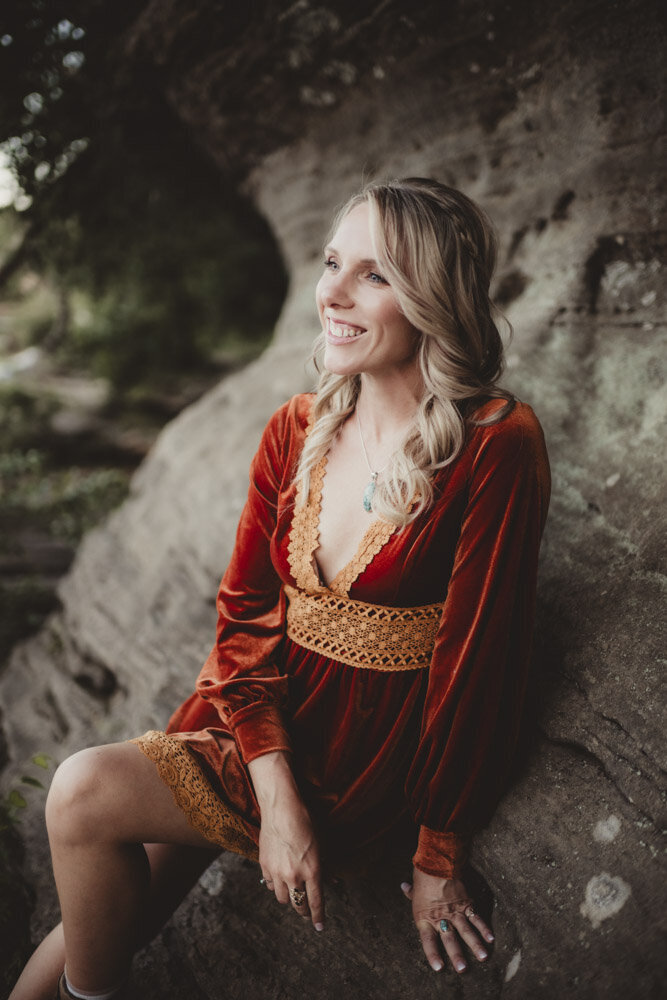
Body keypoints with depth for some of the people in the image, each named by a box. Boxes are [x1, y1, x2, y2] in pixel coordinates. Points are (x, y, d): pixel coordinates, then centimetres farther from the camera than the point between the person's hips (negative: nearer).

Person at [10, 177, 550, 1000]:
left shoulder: (495, 446, -17)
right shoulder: (297, 430, 0)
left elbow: (477, 658, -15)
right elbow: (244, 611, -1)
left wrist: (438, 858, -9)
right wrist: (276, 789, -13)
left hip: (369, 762, -4)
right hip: (264, 723, 5)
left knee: (84, 795, -16)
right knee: (98, 924, -2)